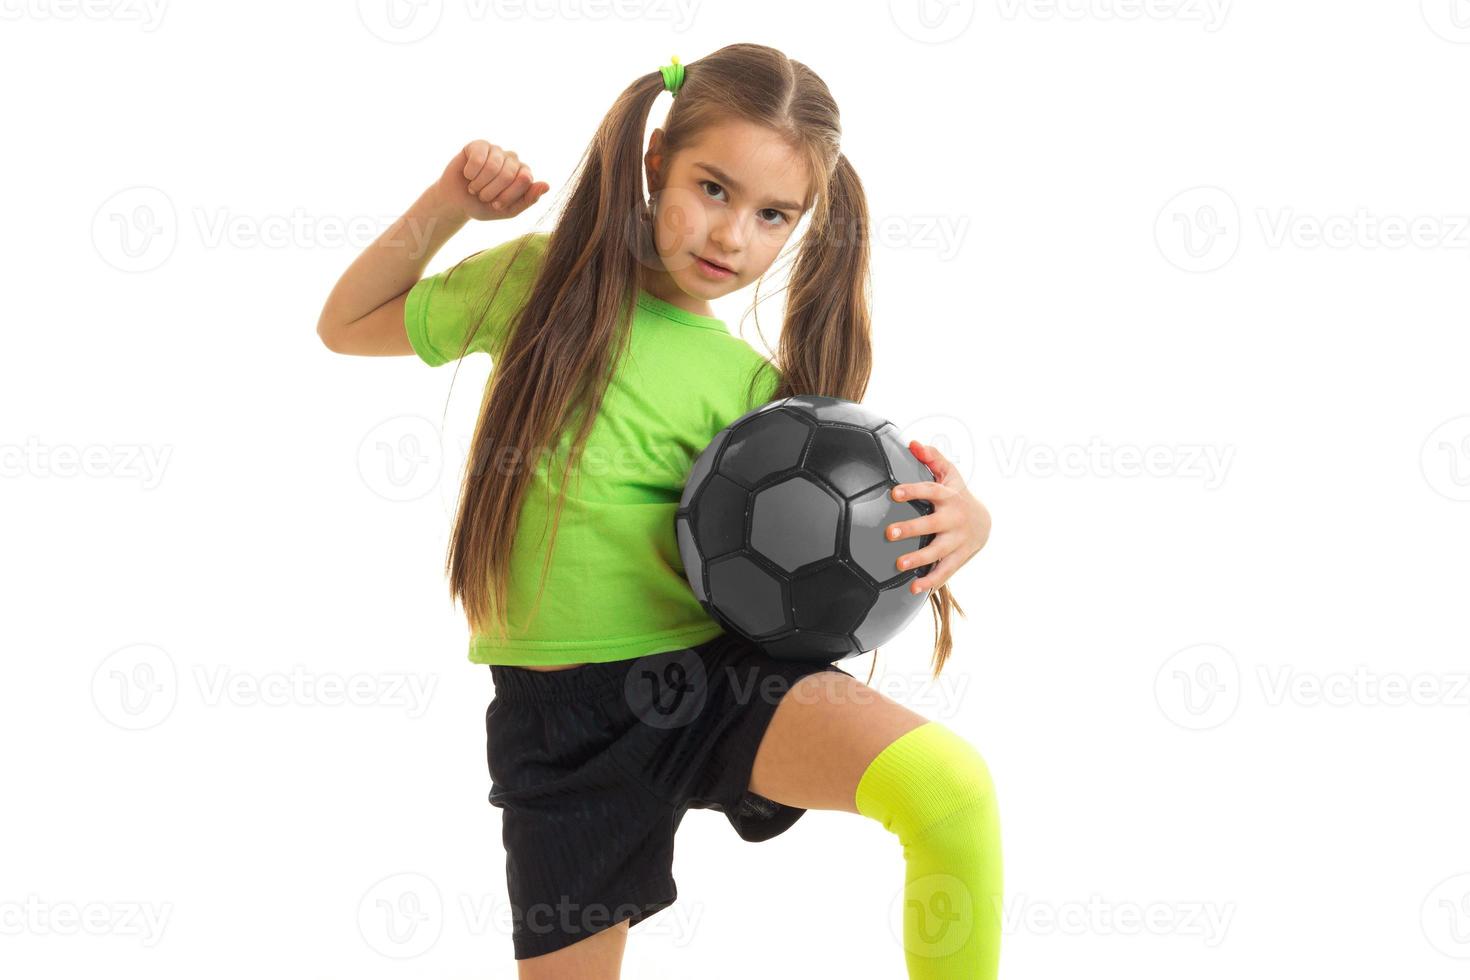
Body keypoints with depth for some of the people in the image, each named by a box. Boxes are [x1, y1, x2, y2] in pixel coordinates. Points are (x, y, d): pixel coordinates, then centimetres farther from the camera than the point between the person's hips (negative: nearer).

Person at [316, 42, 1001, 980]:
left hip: (712, 673, -1)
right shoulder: (541, 281, 4)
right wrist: (445, 208, 3)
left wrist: (958, 525, -21)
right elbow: (348, 326, 16)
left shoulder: (753, 390, 0)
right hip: (554, 714, 2)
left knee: (950, 785, -27)